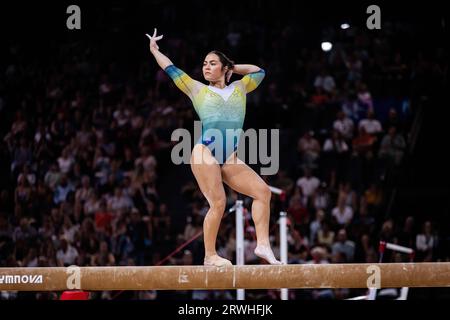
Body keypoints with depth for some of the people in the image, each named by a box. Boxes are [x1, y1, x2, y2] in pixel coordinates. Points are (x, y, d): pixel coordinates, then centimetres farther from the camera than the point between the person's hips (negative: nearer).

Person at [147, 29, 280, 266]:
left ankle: (262, 244, -13)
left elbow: (258, 71, 36)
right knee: (218, 203, -17)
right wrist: (154, 50, 31)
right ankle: (210, 256, -10)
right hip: (205, 153, -4)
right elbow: (171, 70, 22)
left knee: (262, 191, -11)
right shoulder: (198, 90, 15)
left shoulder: (238, 89, 23)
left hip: (230, 159, 4)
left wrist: (231, 67, 32)